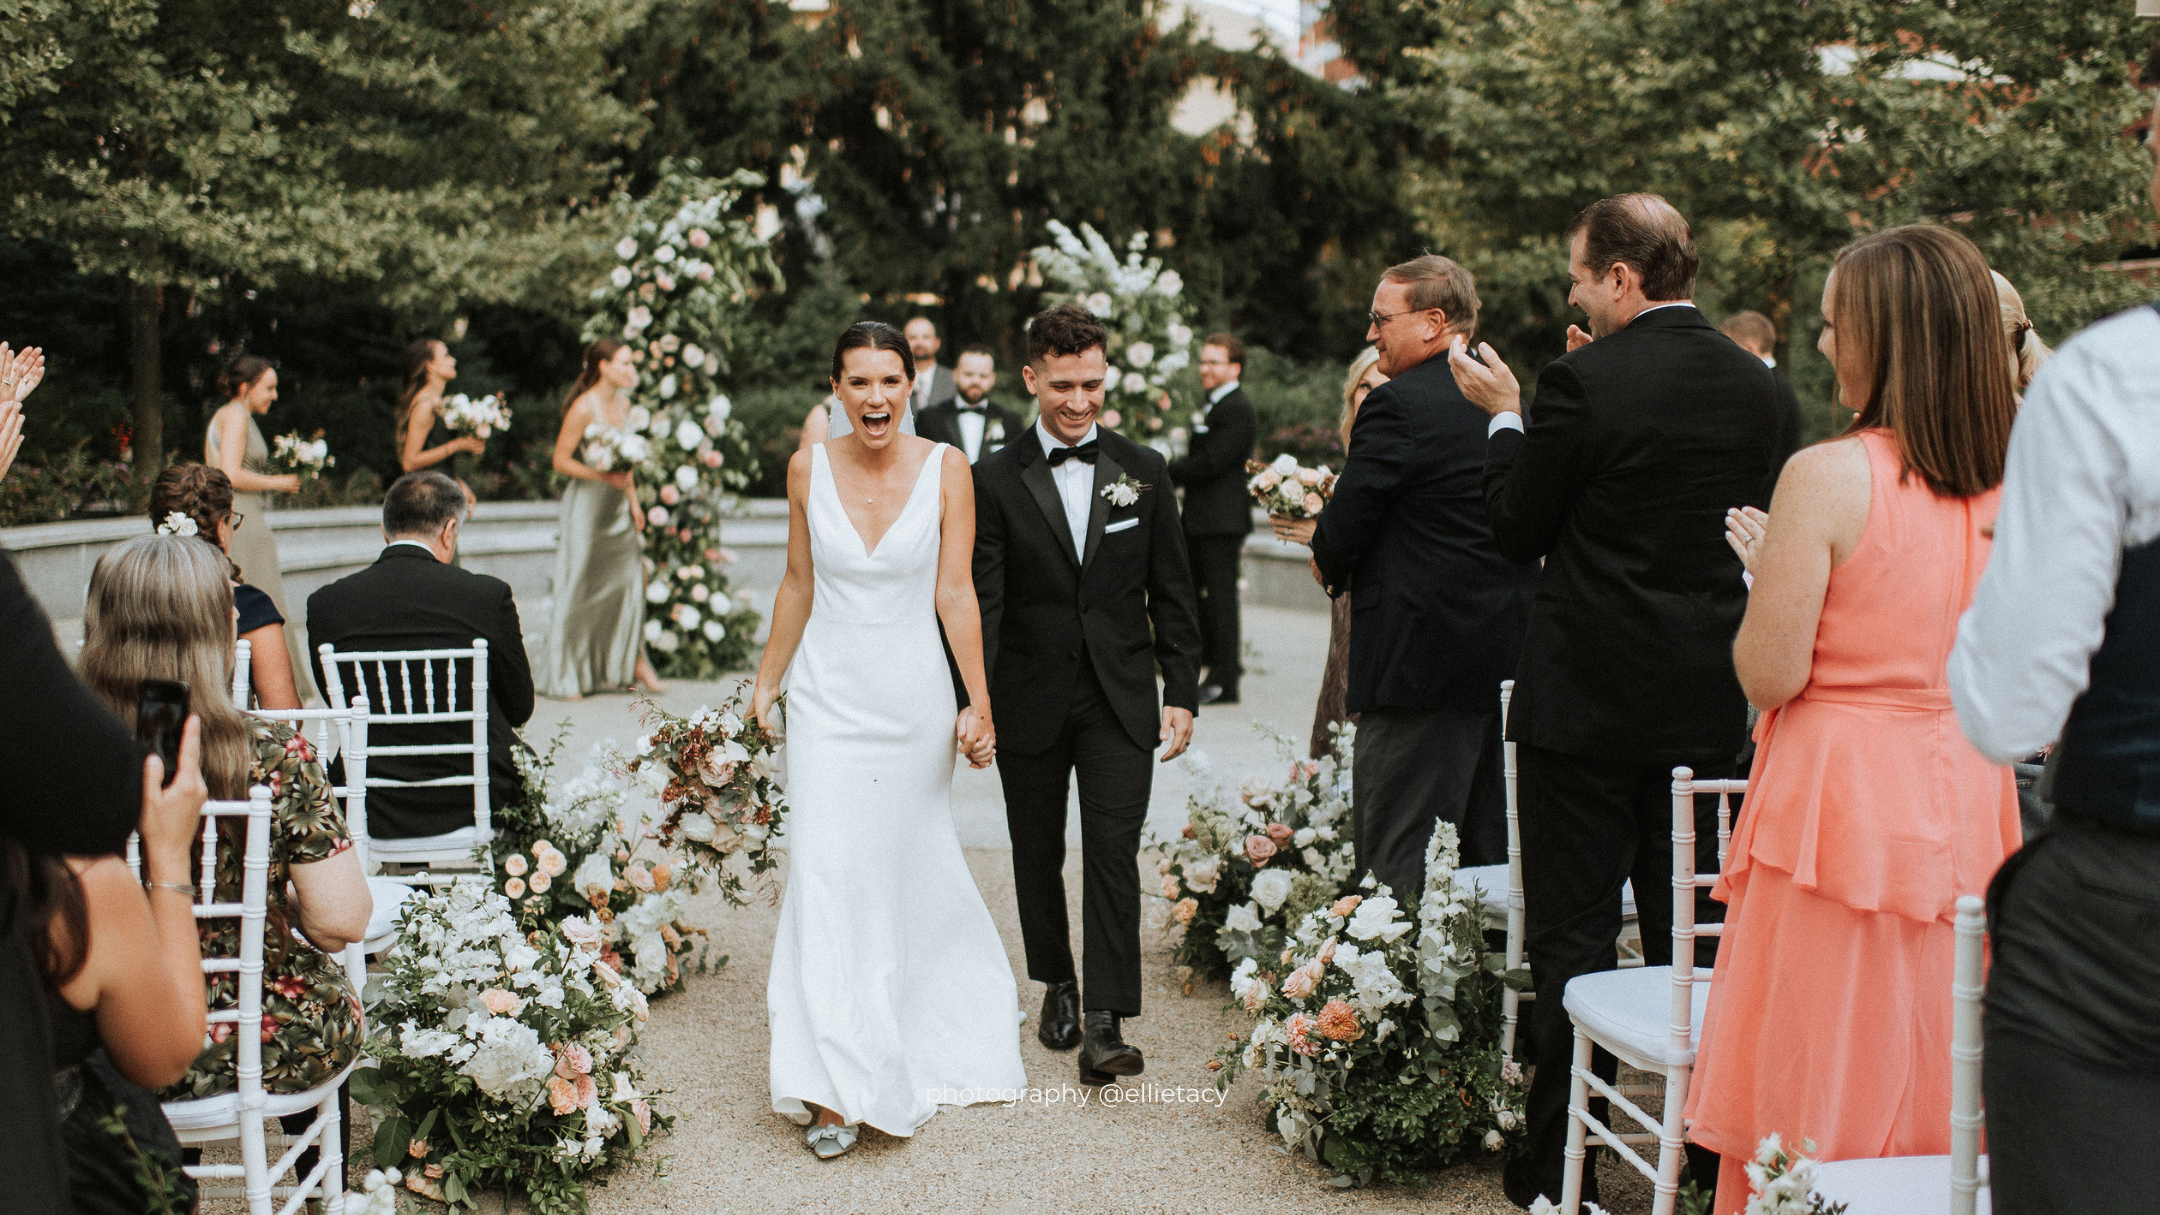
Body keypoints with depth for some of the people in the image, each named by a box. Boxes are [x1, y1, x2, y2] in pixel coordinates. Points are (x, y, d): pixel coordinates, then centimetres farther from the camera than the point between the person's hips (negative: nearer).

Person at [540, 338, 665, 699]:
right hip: (587, 503, -7)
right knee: (580, 588, -1)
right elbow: (561, 460, -13)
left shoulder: (623, 403, 8)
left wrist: (633, 500, 12)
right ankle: (563, 676, 9)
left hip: (617, 506, 7)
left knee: (630, 578, 4)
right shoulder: (583, 408, -15)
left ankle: (635, 659, 16)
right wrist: (603, 476, -22)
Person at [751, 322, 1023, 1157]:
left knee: (912, 867, 13)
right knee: (826, 877, -5)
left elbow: (955, 593, -6)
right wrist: (767, 682, 14)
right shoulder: (808, 469, -1)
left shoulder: (945, 469, -6)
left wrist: (978, 702, -9)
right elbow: (798, 585, 9)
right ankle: (836, 1089, 1)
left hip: (913, 696, -1)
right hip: (828, 696, 1)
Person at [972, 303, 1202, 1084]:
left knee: (1113, 853, -7)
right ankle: (1057, 983, 34)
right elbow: (980, 600, -6)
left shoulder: (1143, 471, 3)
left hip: (1120, 700, 0)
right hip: (1030, 702, 0)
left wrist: (1181, 691, 2)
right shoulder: (996, 479, -2)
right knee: (1037, 853, 13)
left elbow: (1171, 593, 6)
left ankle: (1105, 1024, -4)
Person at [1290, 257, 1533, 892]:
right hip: (1510, 661, 9)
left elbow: (1341, 532, -14)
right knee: (1494, 845, 17)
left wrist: (1329, 561, 10)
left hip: (1419, 661, -9)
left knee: (1391, 853, -2)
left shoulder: (1397, 405, -15)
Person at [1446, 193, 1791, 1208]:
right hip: (1709, 701, 6)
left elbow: (1518, 532, -7)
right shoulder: (1755, 383, 4)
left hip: (1587, 701, -5)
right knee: (1691, 932, 15)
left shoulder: (1583, 382, -14)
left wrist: (1506, 415, 7)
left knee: (1574, 935, 4)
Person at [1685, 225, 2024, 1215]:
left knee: (1815, 1103, 6)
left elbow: (1769, 677, -14)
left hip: (1844, 805, -6)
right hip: (1965, 804, 6)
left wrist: (1761, 573, 3)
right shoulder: (2014, 484, 2)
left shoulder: (1826, 477, -15)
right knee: (1933, 1088, 16)